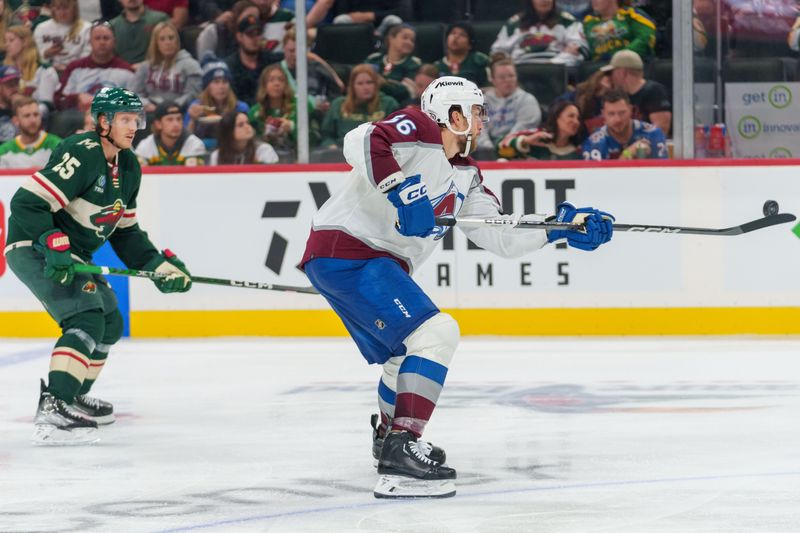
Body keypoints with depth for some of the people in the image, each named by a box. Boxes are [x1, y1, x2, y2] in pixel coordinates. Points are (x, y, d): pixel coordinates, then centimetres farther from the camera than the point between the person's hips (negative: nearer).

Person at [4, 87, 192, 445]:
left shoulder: (128, 167, 8)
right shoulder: (82, 154, -22)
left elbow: (125, 231, 16)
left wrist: (160, 266, 6)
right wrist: (55, 248, -34)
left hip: (71, 254, 10)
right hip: (35, 249, -10)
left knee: (111, 323, 19)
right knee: (88, 320, -25)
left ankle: (73, 398, 36)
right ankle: (52, 411, -36)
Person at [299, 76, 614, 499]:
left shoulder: (465, 175, 18)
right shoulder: (418, 131, -8)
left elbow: (499, 236, 18)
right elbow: (362, 142, -26)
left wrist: (562, 227, 10)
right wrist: (401, 190, -31)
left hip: (380, 265, 10)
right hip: (345, 250, -10)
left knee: (409, 353, 28)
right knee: (435, 333, -20)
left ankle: (389, 434, 52)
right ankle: (399, 447, -26)